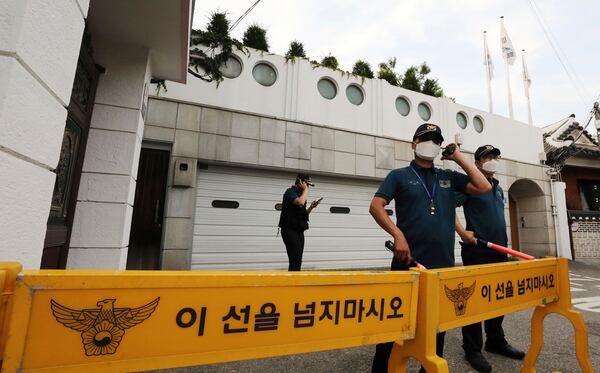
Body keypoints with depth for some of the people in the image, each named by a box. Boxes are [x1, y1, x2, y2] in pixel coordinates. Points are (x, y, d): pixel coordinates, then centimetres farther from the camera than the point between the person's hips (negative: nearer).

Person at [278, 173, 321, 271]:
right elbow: (300, 202, -26)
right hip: (290, 230, -9)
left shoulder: (300, 193, 19)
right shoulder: (290, 191, -6)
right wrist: (306, 189, -11)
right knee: (295, 260, -13)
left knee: (298, 260, 8)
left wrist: (311, 207, 6)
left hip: (299, 231, 9)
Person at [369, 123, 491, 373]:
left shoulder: (449, 177, 16)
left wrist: (458, 158, 9)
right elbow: (376, 206, -7)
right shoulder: (399, 176, 3)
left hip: (443, 264, 5)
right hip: (408, 262, -4)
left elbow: (484, 187, 8)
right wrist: (397, 234, -20)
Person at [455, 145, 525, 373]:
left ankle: (496, 341, 34)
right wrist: (462, 232, -23)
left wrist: (504, 243, 19)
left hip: (499, 251, 8)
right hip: (476, 251, -8)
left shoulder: (498, 188, 17)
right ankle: (472, 350, 10)